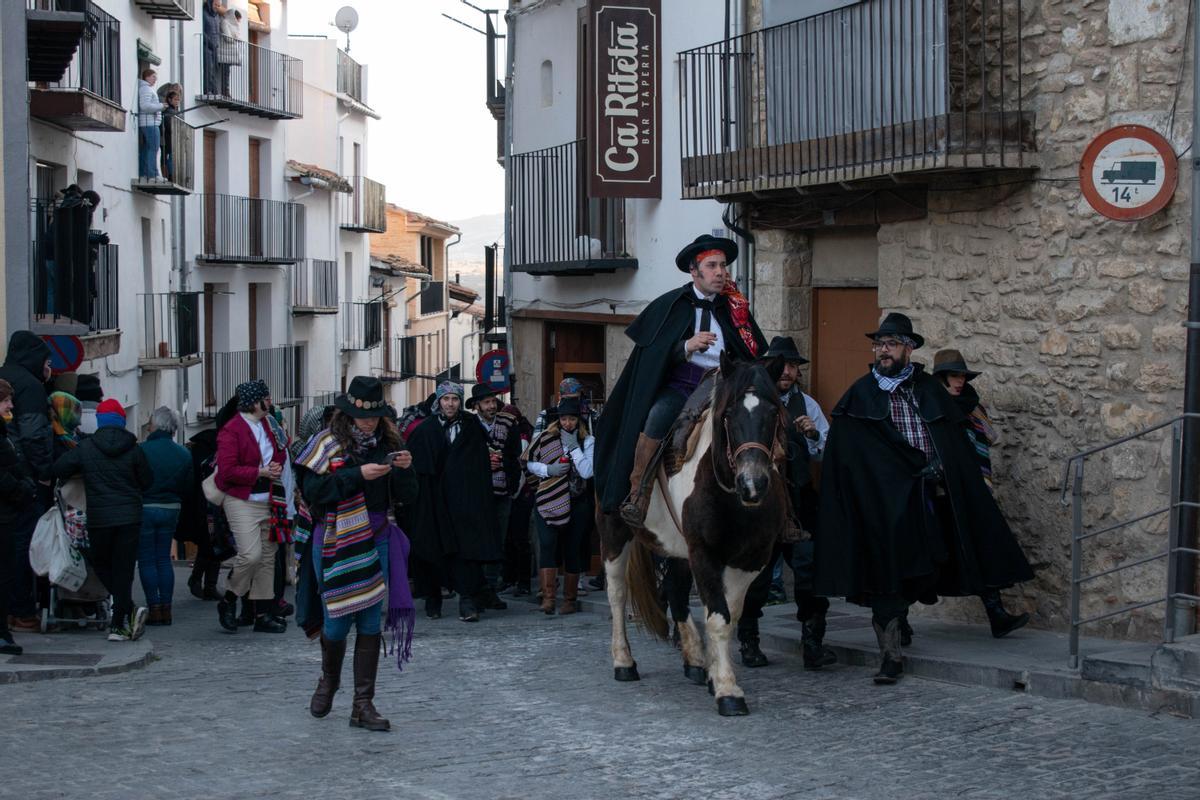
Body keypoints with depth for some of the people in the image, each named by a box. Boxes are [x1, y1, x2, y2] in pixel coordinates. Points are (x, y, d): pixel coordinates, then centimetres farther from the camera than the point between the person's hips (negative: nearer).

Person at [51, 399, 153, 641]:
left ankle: (128, 610, -6)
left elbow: (58, 469, 0)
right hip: (130, 517, 1)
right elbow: (147, 481, 7)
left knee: (101, 565, 15)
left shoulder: (85, 447, -4)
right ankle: (118, 625, 2)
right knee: (123, 568, 6)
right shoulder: (133, 449, -1)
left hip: (99, 519, -1)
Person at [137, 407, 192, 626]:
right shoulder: (184, 453, 1)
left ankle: (154, 607, -1)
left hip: (145, 508, -5)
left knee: (146, 560, 3)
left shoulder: (142, 450, -14)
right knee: (164, 559, 12)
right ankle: (166, 607, 9)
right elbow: (188, 487, 7)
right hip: (171, 509, 5)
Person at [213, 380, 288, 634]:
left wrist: (276, 467, 3)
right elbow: (227, 471, -18)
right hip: (242, 501, -8)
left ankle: (262, 614, 13)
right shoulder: (231, 431, -11)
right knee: (251, 554, -18)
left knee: (267, 557, 8)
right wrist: (261, 472, -15)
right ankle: (228, 602, 3)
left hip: (266, 501, 8)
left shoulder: (267, 426, 14)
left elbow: (277, 458, 27)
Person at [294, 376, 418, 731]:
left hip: (377, 540, 3)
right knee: (338, 619, 3)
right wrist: (358, 475, -22)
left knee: (371, 622, 0)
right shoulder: (328, 443, -5)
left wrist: (404, 470, -11)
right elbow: (313, 490, -17)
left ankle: (363, 704, 5)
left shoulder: (388, 443, 8)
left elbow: (407, 497, 9)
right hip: (336, 540, -3)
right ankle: (329, 680, 34)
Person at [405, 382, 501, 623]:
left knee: (467, 546, -9)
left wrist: (482, 499, -2)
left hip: (464, 500, 0)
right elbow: (413, 465, 1)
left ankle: (467, 601, -12)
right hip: (432, 501, 0)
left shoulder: (472, 430, 7)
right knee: (433, 547, 4)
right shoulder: (424, 430, 5)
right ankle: (432, 599, 17)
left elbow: (482, 468, 6)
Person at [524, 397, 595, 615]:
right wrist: (548, 470, -7)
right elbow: (529, 463, 10)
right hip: (549, 499, 0)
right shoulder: (546, 438, 4)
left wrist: (574, 447, -14)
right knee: (547, 544, -17)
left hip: (576, 502, 0)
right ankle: (548, 597, -20)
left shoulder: (587, 440, 2)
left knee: (572, 548, 5)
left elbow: (587, 471, -10)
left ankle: (570, 599, 16)